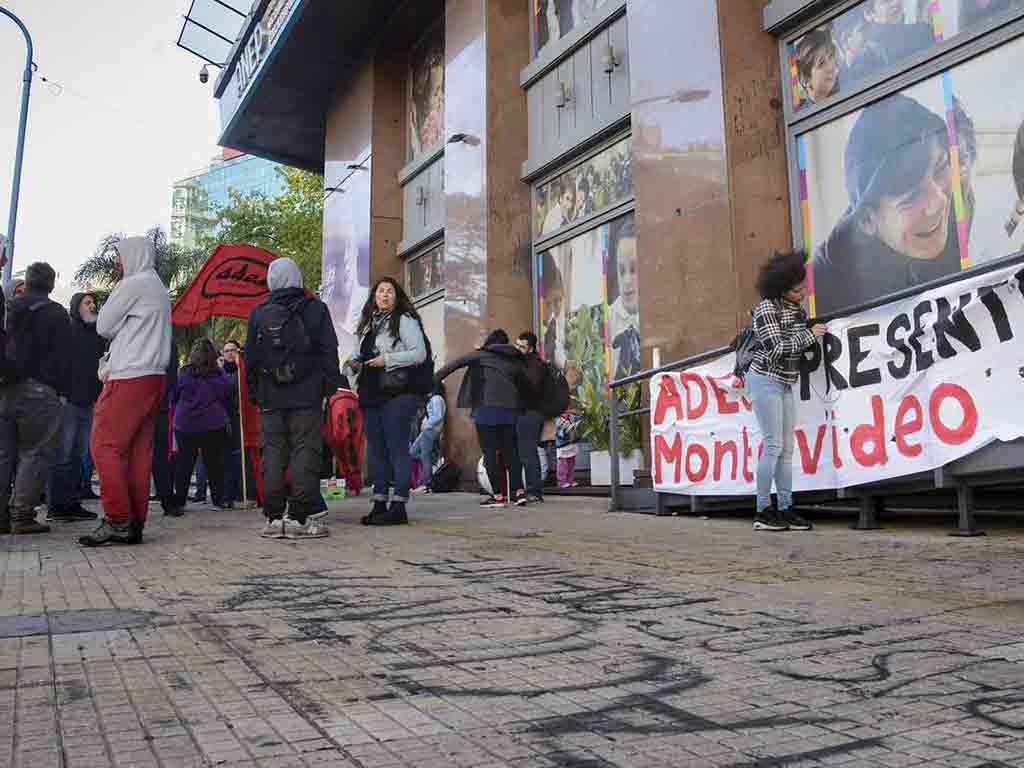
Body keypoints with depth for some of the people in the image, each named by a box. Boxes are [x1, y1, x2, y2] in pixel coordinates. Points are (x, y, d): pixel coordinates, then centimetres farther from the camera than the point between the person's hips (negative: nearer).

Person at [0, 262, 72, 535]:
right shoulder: (55, 313, -2)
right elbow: (63, 358, -5)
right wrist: (61, 390, -1)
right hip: (38, 391, -5)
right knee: (35, 453, -2)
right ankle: (22, 515, -5)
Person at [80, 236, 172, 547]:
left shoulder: (133, 285, -6)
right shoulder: (159, 288, 23)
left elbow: (103, 326, -1)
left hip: (128, 378, -9)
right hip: (153, 377, 9)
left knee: (105, 446, -8)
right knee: (139, 451, 6)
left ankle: (118, 520, -12)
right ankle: (134, 524, 6)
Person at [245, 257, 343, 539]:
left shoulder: (258, 312, 8)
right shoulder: (315, 308, 1)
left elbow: (250, 357, 9)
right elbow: (329, 350, -1)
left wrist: (254, 392, 15)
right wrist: (331, 384, 4)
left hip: (270, 398, 2)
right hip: (307, 396, -2)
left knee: (273, 454, 6)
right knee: (305, 451, -2)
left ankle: (274, 518, 7)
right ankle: (300, 518, -5)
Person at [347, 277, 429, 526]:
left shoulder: (404, 320, 0)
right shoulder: (369, 324, 21)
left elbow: (420, 353, -10)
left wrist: (387, 360, -14)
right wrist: (357, 364, 8)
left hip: (398, 393, -7)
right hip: (372, 394, 8)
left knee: (397, 449, -8)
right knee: (377, 450, 8)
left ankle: (399, 507, -6)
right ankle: (379, 504, 13)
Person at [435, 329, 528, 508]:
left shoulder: (481, 355, 6)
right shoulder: (516, 360, 17)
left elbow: (457, 363, 2)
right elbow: (526, 384, 17)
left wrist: (435, 379, 3)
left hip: (487, 407, -4)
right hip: (511, 409, 4)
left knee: (490, 452, 0)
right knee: (510, 451, 10)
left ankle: (498, 494, -3)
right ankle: (518, 491, 3)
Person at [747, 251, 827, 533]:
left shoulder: (799, 310, 9)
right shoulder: (767, 308, -14)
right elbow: (775, 349, -20)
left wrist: (817, 332, 2)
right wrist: (810, 335, -15)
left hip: (785, 384, 8)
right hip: (765, 380, -8)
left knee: (787, 448, 5)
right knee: (774, 445, -9)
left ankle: (785, 509, 9)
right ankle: (762, 512, -3)